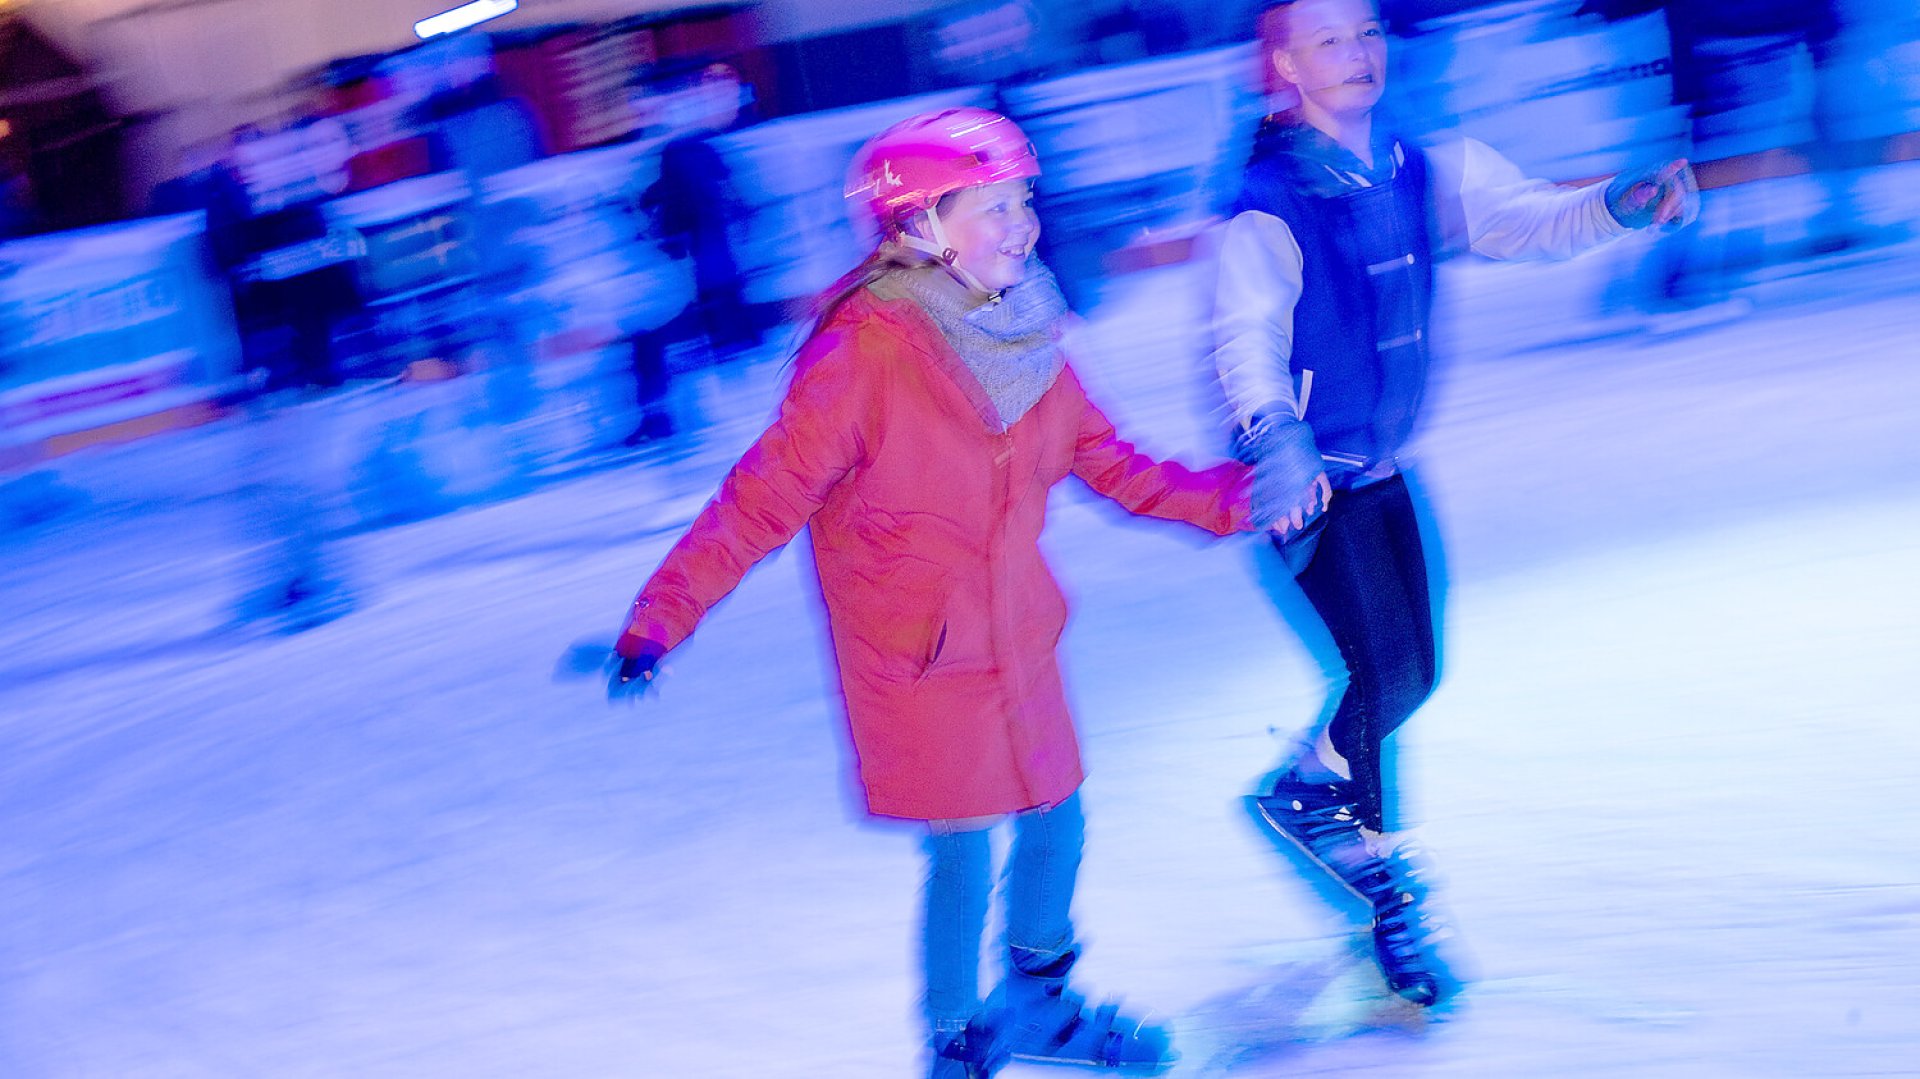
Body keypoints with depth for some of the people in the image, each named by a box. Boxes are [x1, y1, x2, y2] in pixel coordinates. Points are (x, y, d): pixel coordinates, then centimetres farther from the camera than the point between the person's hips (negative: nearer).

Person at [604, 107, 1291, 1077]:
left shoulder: (1018, 331, -1)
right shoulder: (865, 346, -22)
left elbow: (1102, 461, 10)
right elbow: (768, 496, -20)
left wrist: (1231, 496, 7)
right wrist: (662, 616, -26)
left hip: (1016, 634, 7)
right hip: (916, 653, -7)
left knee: (1055, 820, 17)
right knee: (962, 853, 0)